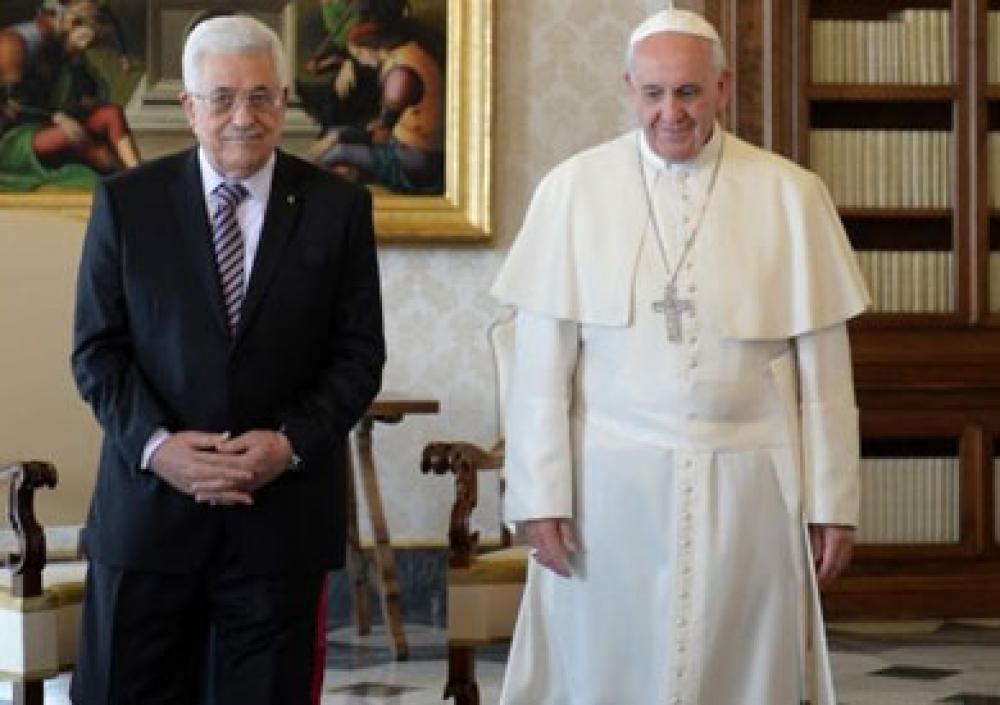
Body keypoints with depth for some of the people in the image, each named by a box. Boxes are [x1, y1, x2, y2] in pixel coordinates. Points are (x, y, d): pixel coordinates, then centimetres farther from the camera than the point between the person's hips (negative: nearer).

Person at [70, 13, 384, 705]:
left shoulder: (339, 207, 2)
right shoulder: (126, 201, 3)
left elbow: (360, 354, 2)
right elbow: (98, 350, 1)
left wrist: (291, 442, -13)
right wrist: (155, 445, -14)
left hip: (283, 510, 0)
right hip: (151, 497, 0)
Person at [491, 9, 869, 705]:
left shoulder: (790, 194, -1)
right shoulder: (573, 188, -2)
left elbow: (823, 364, 1)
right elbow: (541, 359, -2)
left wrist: (834, 499, 2)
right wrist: (541, 493, -5)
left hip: (747, 486, 0)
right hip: (609, 484, 0)